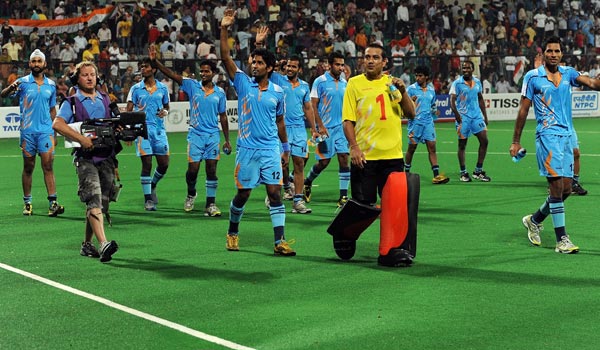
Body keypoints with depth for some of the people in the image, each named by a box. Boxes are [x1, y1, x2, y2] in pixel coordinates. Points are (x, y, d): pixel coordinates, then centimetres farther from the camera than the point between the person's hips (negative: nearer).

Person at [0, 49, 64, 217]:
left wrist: (54, 133, 15)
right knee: (28, 168, 6)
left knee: (48, 166, -7)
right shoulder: (22, 82, 0)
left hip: (46, 131, 1)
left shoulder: (51, 85, 9)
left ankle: (53, 203, -10)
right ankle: (27, 203, 14)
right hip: (28, 131, -1)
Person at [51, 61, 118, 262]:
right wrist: (81, 138, -23)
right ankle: (103, 244, -29)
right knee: (94, 201, -17)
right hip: (85, 157, -5)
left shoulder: (105, 100, 17)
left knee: (100, 202, 8)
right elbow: (57, 124, -13)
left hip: (106, 156, 5)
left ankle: (87, 244, 20)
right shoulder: (71, 102, 2)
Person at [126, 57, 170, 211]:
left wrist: (165, 112, -3)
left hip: (159, 129, 3)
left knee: (164, 164, 1)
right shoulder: (136, 89, 3)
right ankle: (148, 199, 2)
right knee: (147, 164, -6)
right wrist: (137, 111, -18)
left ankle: (153, 185, 31)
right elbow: (128, 111, 4)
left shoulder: (162, 88, 9)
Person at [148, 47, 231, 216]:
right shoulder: (192, 85, 1)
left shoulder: (220, 93, 5)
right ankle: (191, 195, 25)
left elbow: (223, 117, 10)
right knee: (193, 169, -4)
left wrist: (227, 140, 9)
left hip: (213, 135, 1)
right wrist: (155, 61, -20)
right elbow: (171, 74, -8)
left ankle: (210, 205, 6)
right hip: (195, 134, -1)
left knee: (211, 170, 0)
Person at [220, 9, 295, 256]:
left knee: (275, 192, -6)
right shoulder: (243, 83, 1)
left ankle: (280, 242, -6)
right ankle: (232, 233, 28)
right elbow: (226, 58, -9)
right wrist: (224, 30, -18)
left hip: (271, 150, 1)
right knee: (242, 194, 6)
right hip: (247, 150, -1)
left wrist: (285, 148, 18)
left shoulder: (277, 92, 6)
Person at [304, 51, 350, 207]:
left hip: (341, 127, 4)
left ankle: (343, 196, -2)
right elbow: (313, 106, -7)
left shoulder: (344, 83, 11)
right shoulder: (320, 81, -6)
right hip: (326, 128, -4)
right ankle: (307, 182, 28)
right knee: (324, 162, -1)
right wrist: (320, 126, -15)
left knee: (344, 159, -5)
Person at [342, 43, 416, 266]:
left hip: (392, 155, 2)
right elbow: (348, 119, -1)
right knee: (363, 204, 2)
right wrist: (354, 147, -13)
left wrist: (403, 91, -8)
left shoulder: (392, 83, 11)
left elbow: (410, 114, 7)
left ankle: (396, 248, 8)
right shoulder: (354, 83, 3)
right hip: (364, 156, -2)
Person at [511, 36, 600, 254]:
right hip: (547, 135, -5)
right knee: (557, 186, -11)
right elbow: (523, 110, 2)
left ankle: (534, 220, 29)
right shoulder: (532, 77, -1)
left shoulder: (568, 73, 10)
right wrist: (515, 141, 2)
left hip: (566, 135, 5)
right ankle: (561, 240, -7)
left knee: (566, 189, 7)